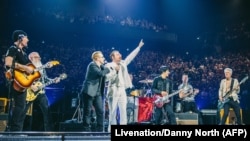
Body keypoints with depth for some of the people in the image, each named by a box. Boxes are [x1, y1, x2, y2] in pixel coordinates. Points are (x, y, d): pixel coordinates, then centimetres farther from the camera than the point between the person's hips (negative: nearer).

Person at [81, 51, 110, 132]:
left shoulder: (101, 66, 16)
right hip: (89, 92, -8)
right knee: (88, 112, -1)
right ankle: (87, 130, 6)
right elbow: (101, 73, -24)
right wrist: (109, 69, -13)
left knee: (100, 111, 3)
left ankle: (100, 130, 9)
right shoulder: (92, 65, -11)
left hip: (98, 93, 8)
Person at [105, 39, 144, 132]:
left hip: (122, 91, 5)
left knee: (123, 111, 2)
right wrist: (115, 70, -18)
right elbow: (107, 78, -13)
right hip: (113, 91, -5)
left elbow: (131, 56, 14)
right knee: (113, 112, -1)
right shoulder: (109, 66, -2)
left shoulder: (123, 63, 13)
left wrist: (139, 47, 13)